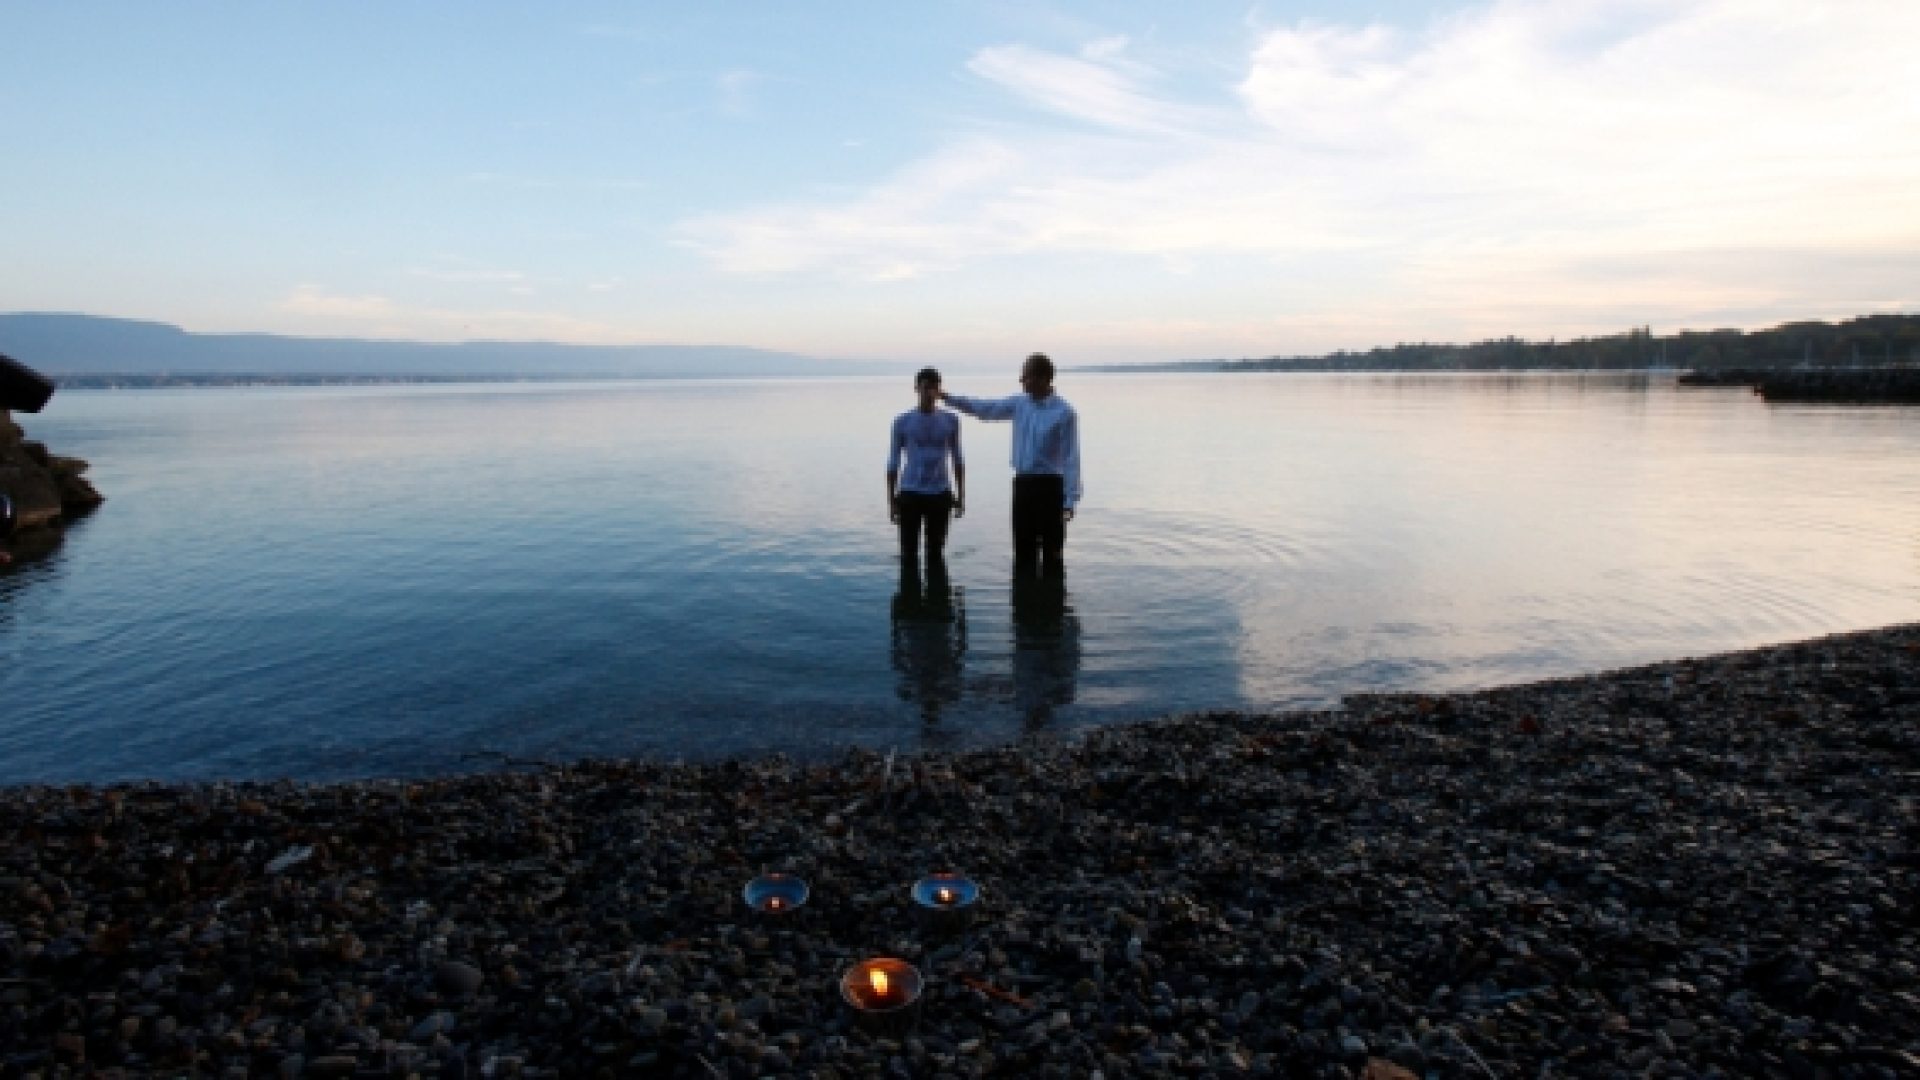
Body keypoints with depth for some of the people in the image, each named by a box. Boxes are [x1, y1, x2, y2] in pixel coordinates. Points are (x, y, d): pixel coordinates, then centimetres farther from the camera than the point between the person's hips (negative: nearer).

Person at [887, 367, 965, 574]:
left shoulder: (950, 420, 6)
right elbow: (893, 463, 3)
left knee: (936, 552, 6)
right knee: (909, 552, 0)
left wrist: (961, 496, 6)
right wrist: (891, 501, -1)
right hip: (910, 494, -1)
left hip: (939, 495, 2)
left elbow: (958, 460, 11)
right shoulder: (902, 421, 0)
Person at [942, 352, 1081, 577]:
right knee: (1023, 551, 10)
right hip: (1023, 484, 6)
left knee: (1052, 552, 2)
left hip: (1050, 487, -6)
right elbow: (986, 408, 13)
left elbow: (1071, 458, -11)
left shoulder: (1064, 413, -11)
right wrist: (948, 398, 6)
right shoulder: (1020, 403, 6)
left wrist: (1070, 500, -14)